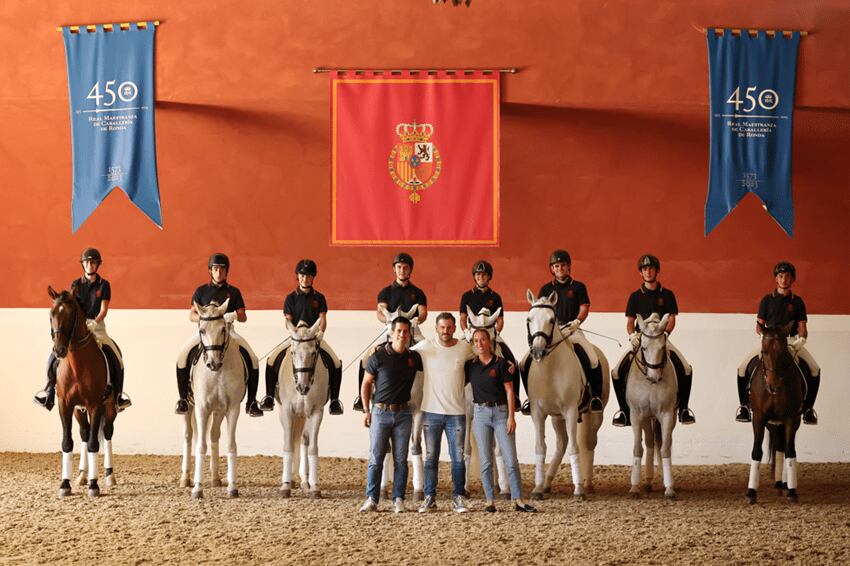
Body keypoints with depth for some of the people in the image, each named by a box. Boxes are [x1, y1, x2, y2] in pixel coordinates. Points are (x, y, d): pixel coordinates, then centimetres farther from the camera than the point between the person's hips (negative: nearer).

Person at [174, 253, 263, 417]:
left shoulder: (233, 292, 10)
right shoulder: (201, 291, 9)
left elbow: (243, 317, 7)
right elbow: (192, 315, 7)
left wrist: (237, 316, -16)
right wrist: (201, 317, -15)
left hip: (228, 331, 0)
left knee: (252, 359, -20)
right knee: (183, 356, -24)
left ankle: (251, 402, -10)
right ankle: (183, 399, -11)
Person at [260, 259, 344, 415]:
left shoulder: (319, 298, 7)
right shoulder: (291, 298, 6)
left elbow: (322, 319, 0)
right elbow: (288, 320, 0)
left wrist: (319, 333, -17)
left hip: (315, 337, 0)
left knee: (336, 363, -19)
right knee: (271, 360, -17)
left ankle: (335, 400, -8)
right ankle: (269, 396, -4)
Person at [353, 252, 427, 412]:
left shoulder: (417, 293, 15)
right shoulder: (386, 292, 13)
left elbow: (423, 312, 3)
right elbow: (380, 312, 0)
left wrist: (419, 319, -22)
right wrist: (388, 320, -23)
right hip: (391, 332, 0)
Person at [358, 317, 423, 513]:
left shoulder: (414, 358, 4)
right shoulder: (378, 357, -5)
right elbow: (366, 384, 2)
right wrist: (366, 411, -2)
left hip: (403, 414, 2)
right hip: (381, 412, -2)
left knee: (400, 460, 4)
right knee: (375, 458, -1)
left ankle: (398, 500, 9)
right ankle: (371, 500, 4)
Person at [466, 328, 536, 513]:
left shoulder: (501, 363, -2)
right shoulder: (470, 366, 6)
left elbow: (509, 391, -4)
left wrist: (511, 417, -9)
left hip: (501, 412, -2)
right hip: (481, 414, 2)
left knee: (511, 460, -3)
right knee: (485, 462, 4)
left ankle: (518, 500, 2)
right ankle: (490, 501, 9)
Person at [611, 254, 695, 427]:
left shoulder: (667, 294, 8)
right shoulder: (635, 296, 11)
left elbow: (672, 319, 3)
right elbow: (630, 321, 9)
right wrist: (632, 335, -12)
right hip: (640, 340, 1)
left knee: (686, 370, -23)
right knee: (617, 372, -18)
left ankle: (683, 408, -6)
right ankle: (624, 410, -2)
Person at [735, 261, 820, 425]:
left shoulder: (797, 301, 6)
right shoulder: (767, 300, 6)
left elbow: (802, 326, 3)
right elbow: (759, 325, 4)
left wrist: (801, 339, -16)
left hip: (792, 342, 0)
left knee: (814, 369, -20)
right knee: (744, 367, -17)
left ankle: (808, 408, -6)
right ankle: (744, 405, -1)